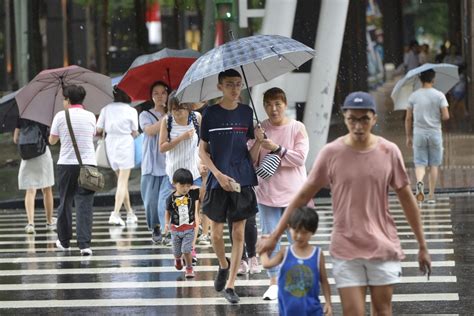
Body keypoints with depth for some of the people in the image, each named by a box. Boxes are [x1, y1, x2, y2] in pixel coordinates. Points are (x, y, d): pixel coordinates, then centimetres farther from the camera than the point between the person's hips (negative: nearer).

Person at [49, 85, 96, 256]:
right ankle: (84, 243, -14)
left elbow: (52, 140, 6)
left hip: (66, 164, -1)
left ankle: (64, 241, 23)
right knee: (84, 204, -3)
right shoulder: (90, 116, 4)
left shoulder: (61, 116, -3)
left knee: (65, 202, 14)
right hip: (88, 164, 1)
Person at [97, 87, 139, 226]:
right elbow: (134, 133, -2)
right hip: (125, 144, -4)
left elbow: (98, 129, 1)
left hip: (110, 144, 4)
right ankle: (115, 213, -18)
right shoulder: (131, 111, -6)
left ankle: (130, 212, 21)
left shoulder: (106, 109, 1)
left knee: (121, 179, 16)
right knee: (123, 181, -4)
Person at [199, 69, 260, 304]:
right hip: (218, 180, -1)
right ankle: (223, 266, 32)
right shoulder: (211, 114, 0)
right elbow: (203, 150, 2)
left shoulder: (246, 112, 5)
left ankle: (230, 285, 5)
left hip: (242, 180, 1)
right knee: (216, 232, 2)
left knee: (239, 233, 0)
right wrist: (218, 174, -9)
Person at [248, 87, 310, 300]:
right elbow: (252, 161, 1)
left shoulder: (297, 128, -2)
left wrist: (275, 148, -16)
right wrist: (258, 143, -16)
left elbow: (300, 157, -11)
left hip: (293, 193, -2)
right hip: (267, 192, 2)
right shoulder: (260, 129, 4)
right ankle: (274, 282, 9)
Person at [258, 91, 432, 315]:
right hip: (346, 249, -1)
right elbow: (303, 196, 0)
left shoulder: (389, 152, -3)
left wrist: (422, 246, 9)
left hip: (383, 247, 1)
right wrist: (274, 237, 1)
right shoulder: (331, 153, -7)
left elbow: (407, 200, 6)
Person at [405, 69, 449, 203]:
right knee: (434, 165, 9)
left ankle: (419, 182, -28)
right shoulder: (439, 96, -5)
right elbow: (446, 116, -10)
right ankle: (431, 195, 10)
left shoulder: (413, 96, 1)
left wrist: (408, 137, 11)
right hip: (435, 133, -1)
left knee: (420, 163, 3)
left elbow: (408, 119, 2)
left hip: (419, 133, 1)